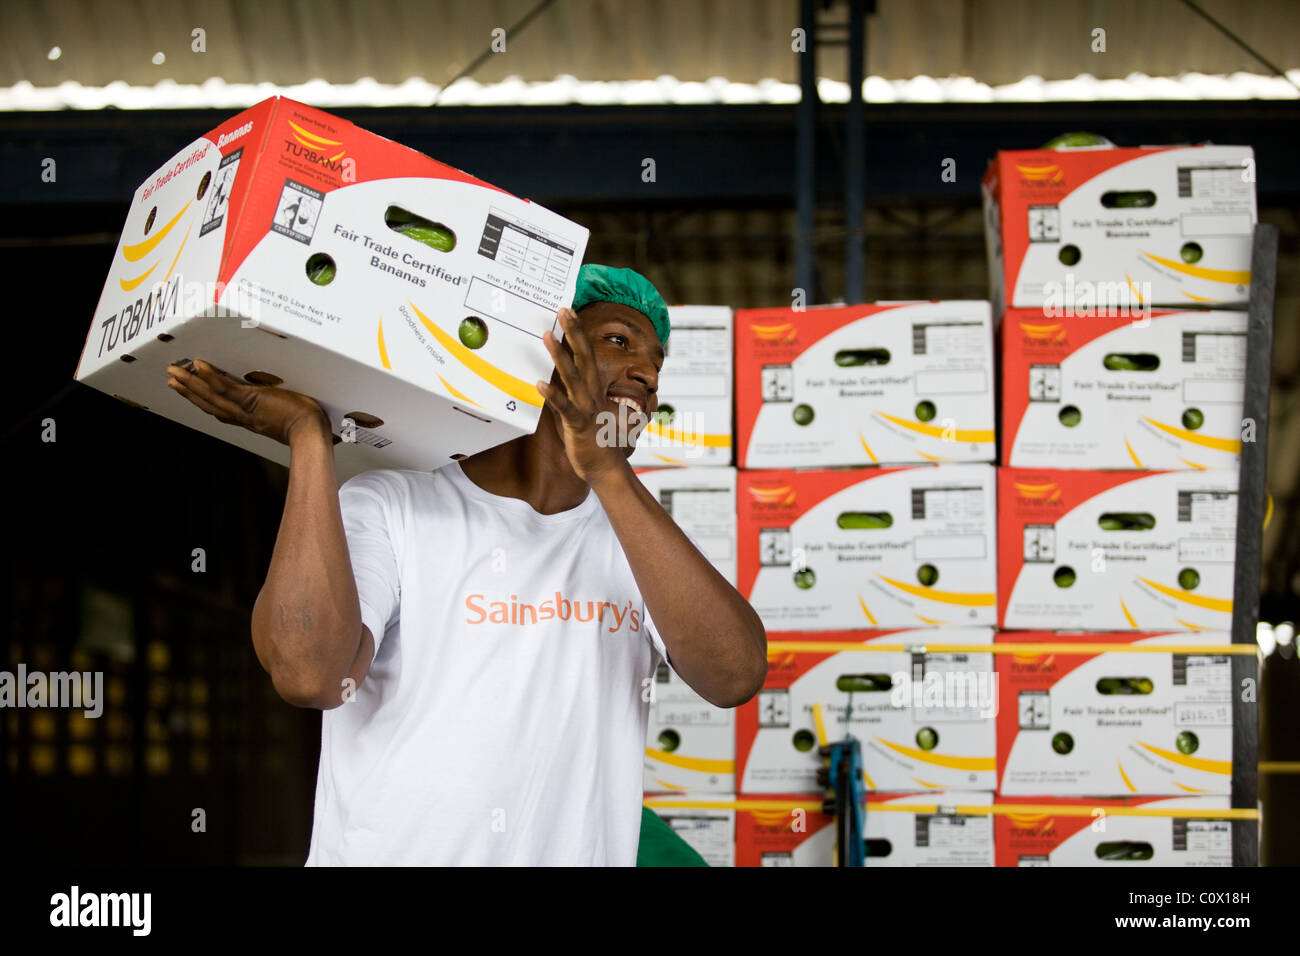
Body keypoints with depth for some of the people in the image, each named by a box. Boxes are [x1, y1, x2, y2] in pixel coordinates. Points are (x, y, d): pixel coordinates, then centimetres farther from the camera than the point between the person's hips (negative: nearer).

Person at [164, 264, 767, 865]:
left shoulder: (637, 539, 10)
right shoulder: (388, 509, 2)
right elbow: (308, 672, -14)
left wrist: (609, 473, -16)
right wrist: (308, 436, -12)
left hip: (577, 849, 2)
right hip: (388, 851, -2)